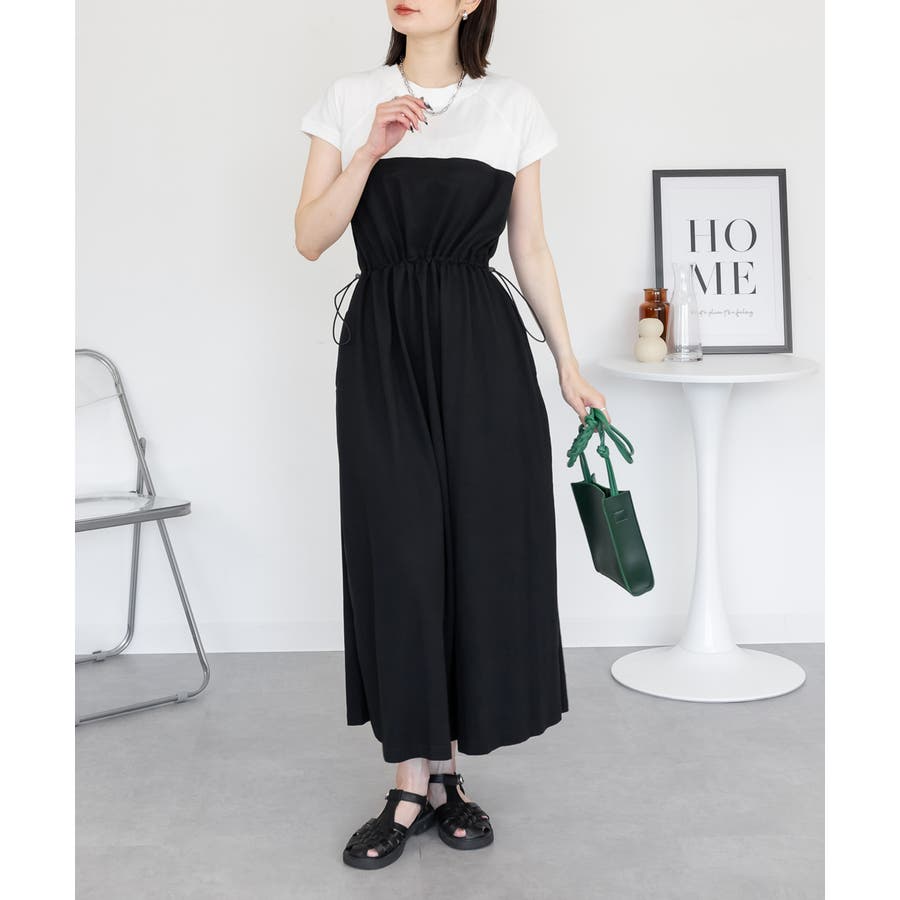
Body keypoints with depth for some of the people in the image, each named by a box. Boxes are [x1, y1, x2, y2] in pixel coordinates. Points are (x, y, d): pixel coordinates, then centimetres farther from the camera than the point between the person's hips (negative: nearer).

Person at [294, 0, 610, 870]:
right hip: (383, 349, 0)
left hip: (482, 349, 1)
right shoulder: (350, 99, 7)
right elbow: (310, 236, 1)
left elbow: (531, 250, 10)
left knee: (482, 545, 1)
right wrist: (371, 149, -11)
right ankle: (415, 780, 9)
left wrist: (567, 364, 8)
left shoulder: (513, 105, 7)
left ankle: (437, 771, 17)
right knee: (400, 552, -1)